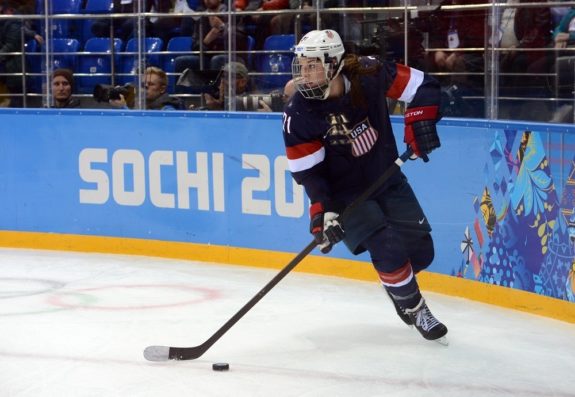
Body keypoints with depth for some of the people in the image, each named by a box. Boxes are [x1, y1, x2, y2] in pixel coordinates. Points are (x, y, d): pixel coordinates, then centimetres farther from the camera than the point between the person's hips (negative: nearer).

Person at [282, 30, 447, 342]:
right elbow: (308, 172, -19)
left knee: (420, 251, 5)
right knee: (388, 250, -18)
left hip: (386, 178, 3)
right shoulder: (298, 115, -21)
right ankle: (412, 308, 7)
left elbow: (422, 85, -8)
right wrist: (322, 213, -29)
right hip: (344, 193, -3)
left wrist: (420, 122, -21)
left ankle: (397, 278, 39)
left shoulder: (369, 75, -19)